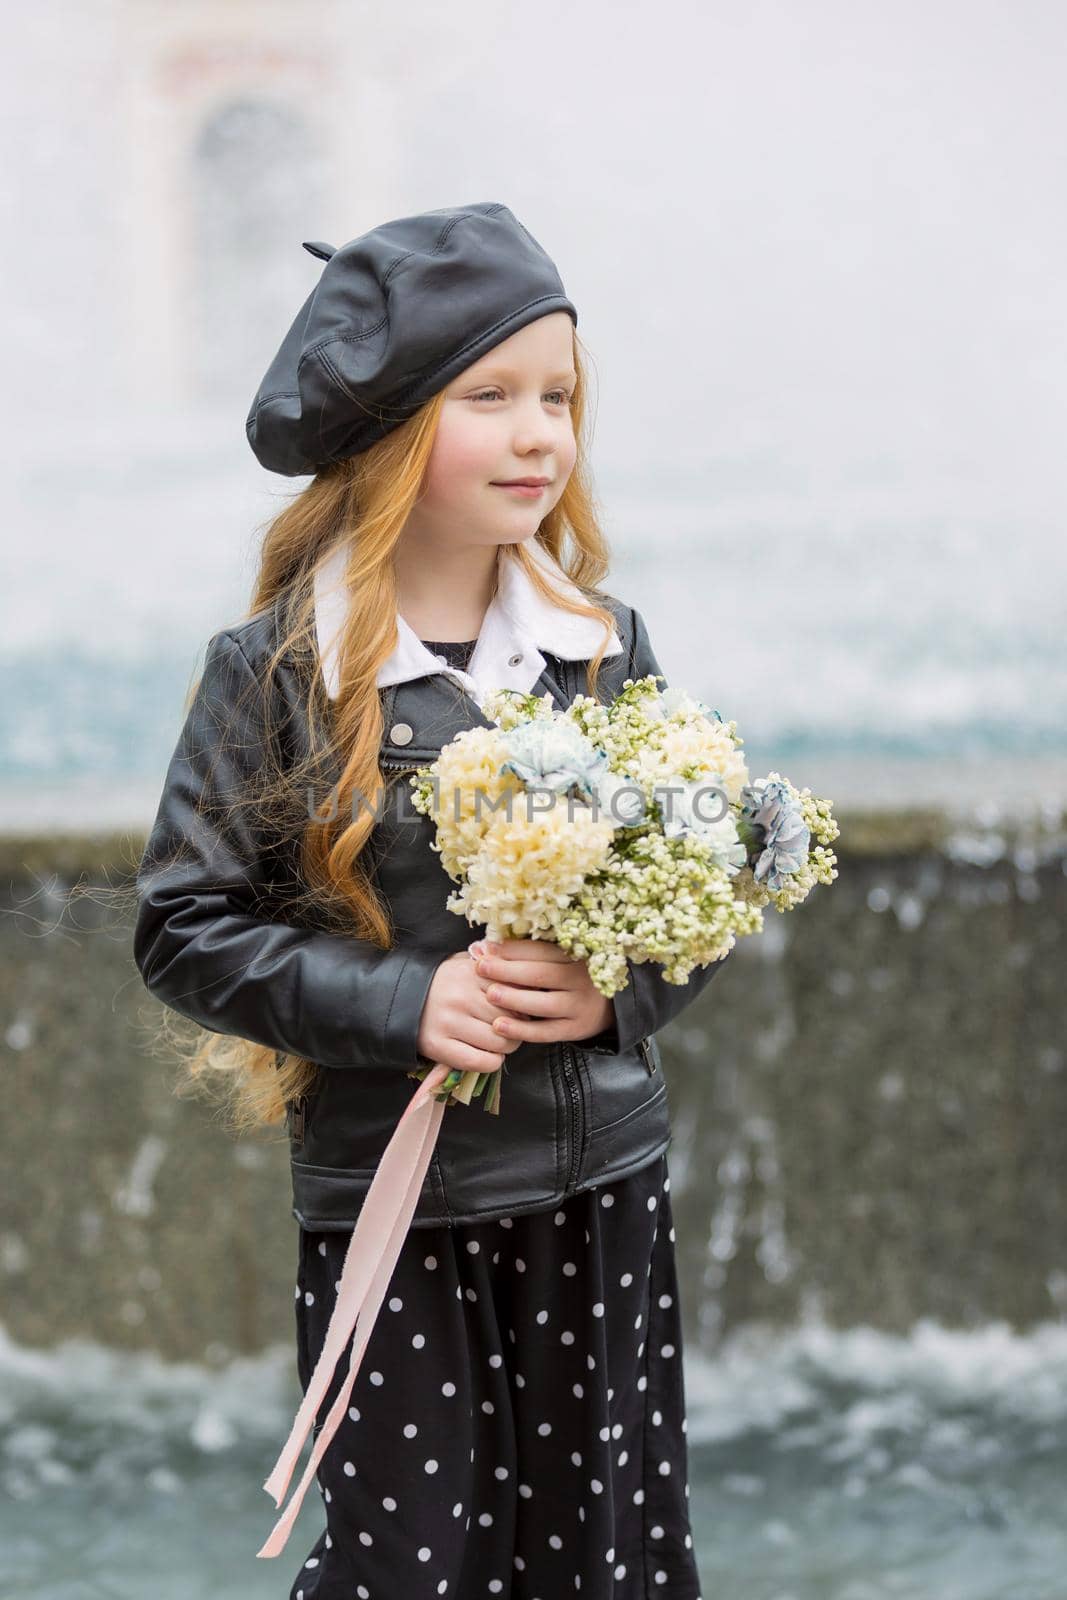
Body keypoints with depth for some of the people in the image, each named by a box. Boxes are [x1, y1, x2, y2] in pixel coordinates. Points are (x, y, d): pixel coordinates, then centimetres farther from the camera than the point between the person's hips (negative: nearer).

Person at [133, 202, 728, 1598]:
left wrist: (621, 989, -10)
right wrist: (397, 1002, -17)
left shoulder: (606, 645, 4)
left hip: (605, 1183, 4)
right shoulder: (279, 669, -7)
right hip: (389, 1199, -3)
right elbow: (187, 928, -6)